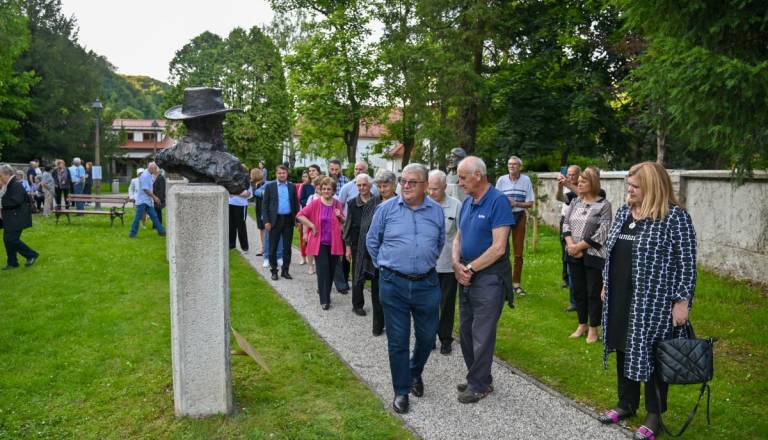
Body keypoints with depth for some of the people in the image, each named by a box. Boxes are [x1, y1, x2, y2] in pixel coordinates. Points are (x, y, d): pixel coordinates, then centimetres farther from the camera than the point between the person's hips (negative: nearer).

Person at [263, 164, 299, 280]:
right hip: (275, 220, -2)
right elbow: (265, 205, 0)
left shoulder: (292, 187, 8)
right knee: (273, 247, 4)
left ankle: (285, 270, 17)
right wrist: (266, 221, -7)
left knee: (287, 247, 7)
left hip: (288, 220, 2)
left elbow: (296, 204, 9)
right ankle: (274, 271, 14)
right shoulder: (269, 186, 2)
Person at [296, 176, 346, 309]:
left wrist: (340, 216, -9)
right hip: (320, 242, -3)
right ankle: (324, 300, 0)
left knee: (331, 270, 10)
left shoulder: (338, 204, 2)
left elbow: (344, 222, 12)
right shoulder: (315, 203, -6)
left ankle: (324, 290, 32)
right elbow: (300, 215, -6)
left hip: (334, 243, 3)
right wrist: (312, 226, -12)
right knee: (323, 270, -6)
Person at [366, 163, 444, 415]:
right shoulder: (386, 209, -3)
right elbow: (372, 241, 9)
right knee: (397, 341, 5)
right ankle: (401, 391, 20)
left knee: (427, 336, 12)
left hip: (426, 283, 2)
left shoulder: (436, 211, 3)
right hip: (393, 284, -2)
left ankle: (415, 373, 41)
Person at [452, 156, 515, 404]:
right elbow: (458, 237, 15)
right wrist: (456, 263, -4)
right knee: (465, 331, 14)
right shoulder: (467, 202, 10)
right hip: (466, 277, 8)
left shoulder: (498, 202, -14)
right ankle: (477, 377, 30)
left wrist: (469, 268, -13)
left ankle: (479, 385, 16)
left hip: (489, 277, -8)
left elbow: (498, 248, -19)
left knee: (482, 334, 1)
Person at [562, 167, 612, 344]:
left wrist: (579, 246, -15)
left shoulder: (604, 205, -9)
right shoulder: (575, 202, 9)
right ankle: (582, 325, 27)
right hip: (574, 255, 5)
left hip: (594, 256, -5)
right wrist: (570, 245, -12)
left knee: (594, 293, 3)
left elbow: (602, 233, -15)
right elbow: (566, 224, 4)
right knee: (578, 291, 13)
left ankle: (593, 329, 16)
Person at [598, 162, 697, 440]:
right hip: (621, 298, 7)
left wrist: (682, 301, -14)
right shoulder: (623, 212, 8)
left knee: (651, 356, 4)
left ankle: (655, 415, 21)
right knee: (624, 350, 15)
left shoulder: (675, 216, -13)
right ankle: (626, 404, 32)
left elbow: (687, 263, -13)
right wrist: (606, 285, 17)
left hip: (655, 302, -6)